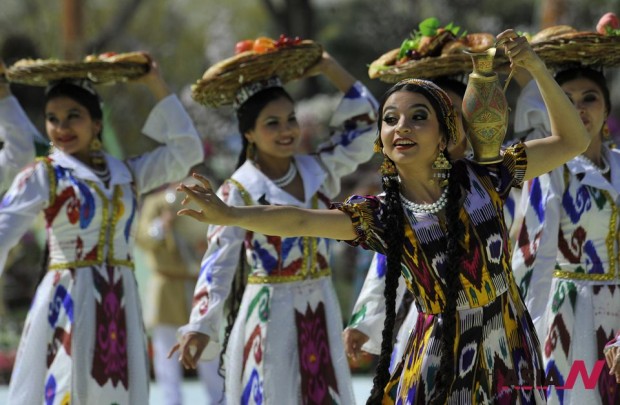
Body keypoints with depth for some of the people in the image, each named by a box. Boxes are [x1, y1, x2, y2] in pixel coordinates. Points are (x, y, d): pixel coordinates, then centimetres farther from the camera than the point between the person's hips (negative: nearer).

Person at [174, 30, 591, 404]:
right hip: (441, 357, 0)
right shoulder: (381, 215, -6)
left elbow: (572, 141, 0)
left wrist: (537, 68, -12)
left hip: (509, 348, 0)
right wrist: (230, 215, -38)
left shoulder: (481, 180, -3)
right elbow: (300, 220, -21)